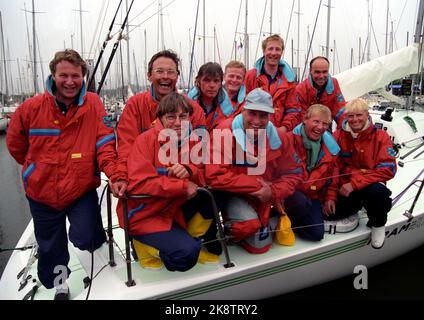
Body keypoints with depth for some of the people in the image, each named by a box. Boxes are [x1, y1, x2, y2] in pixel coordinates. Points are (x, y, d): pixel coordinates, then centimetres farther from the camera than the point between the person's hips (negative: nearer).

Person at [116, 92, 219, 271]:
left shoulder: (191, 139, 0)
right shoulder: (146, 140, -16)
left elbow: (205, 179, -2)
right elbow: (137, 184, -26)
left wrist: (188, 171, -25)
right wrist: (183, 186, -25)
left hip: (175, 209, 6)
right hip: (143, 216, -6)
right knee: (186, 254, -23)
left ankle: (188, 240, 4)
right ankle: (146, 246, 6)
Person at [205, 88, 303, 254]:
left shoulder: (278, 138, -9)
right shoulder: (226, 132, -25)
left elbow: (293, 173, 1)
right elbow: (215, 176, -30)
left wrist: (273, 192, -19)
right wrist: (256, 184, -25)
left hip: (262, 197, 5)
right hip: (233, 194, -5)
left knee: (260, 247, 12)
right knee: (250, 223, -32)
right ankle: (227, 229, 2)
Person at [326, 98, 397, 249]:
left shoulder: (380, 136, -7)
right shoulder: (338, 135, -1)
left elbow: (388, 169, -17)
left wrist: (355, 184, -24)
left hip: (370, 184, -2)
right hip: (345, 187, 2)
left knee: (378, 191, -36)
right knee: (329, 213, -19)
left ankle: (378, 224, -1)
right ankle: (358, 205, 16)